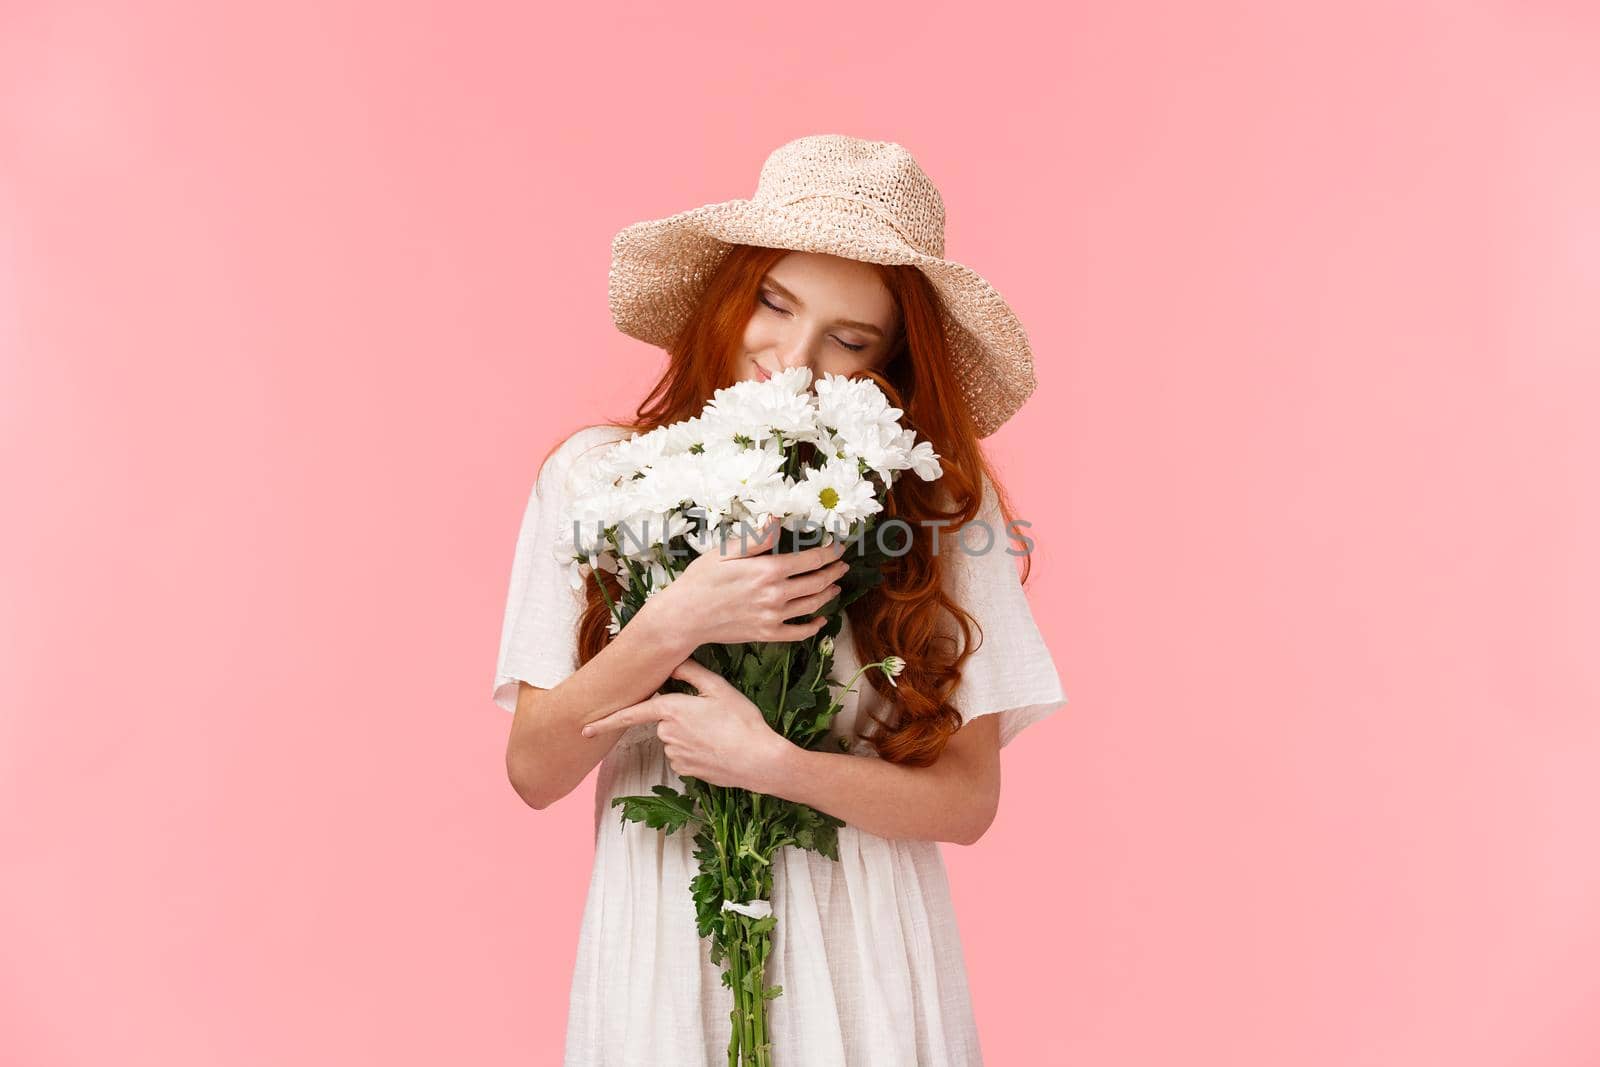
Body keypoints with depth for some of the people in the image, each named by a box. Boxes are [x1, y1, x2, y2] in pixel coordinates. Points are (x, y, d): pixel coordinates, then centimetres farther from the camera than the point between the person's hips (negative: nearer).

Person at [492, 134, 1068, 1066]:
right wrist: (671, 628, -21)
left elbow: (967, 800, -8)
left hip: (864, 964, 0)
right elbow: (534, 774, -8)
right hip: (660, 956, 1)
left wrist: (772, 762, -20)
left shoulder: (942, 504, -9)